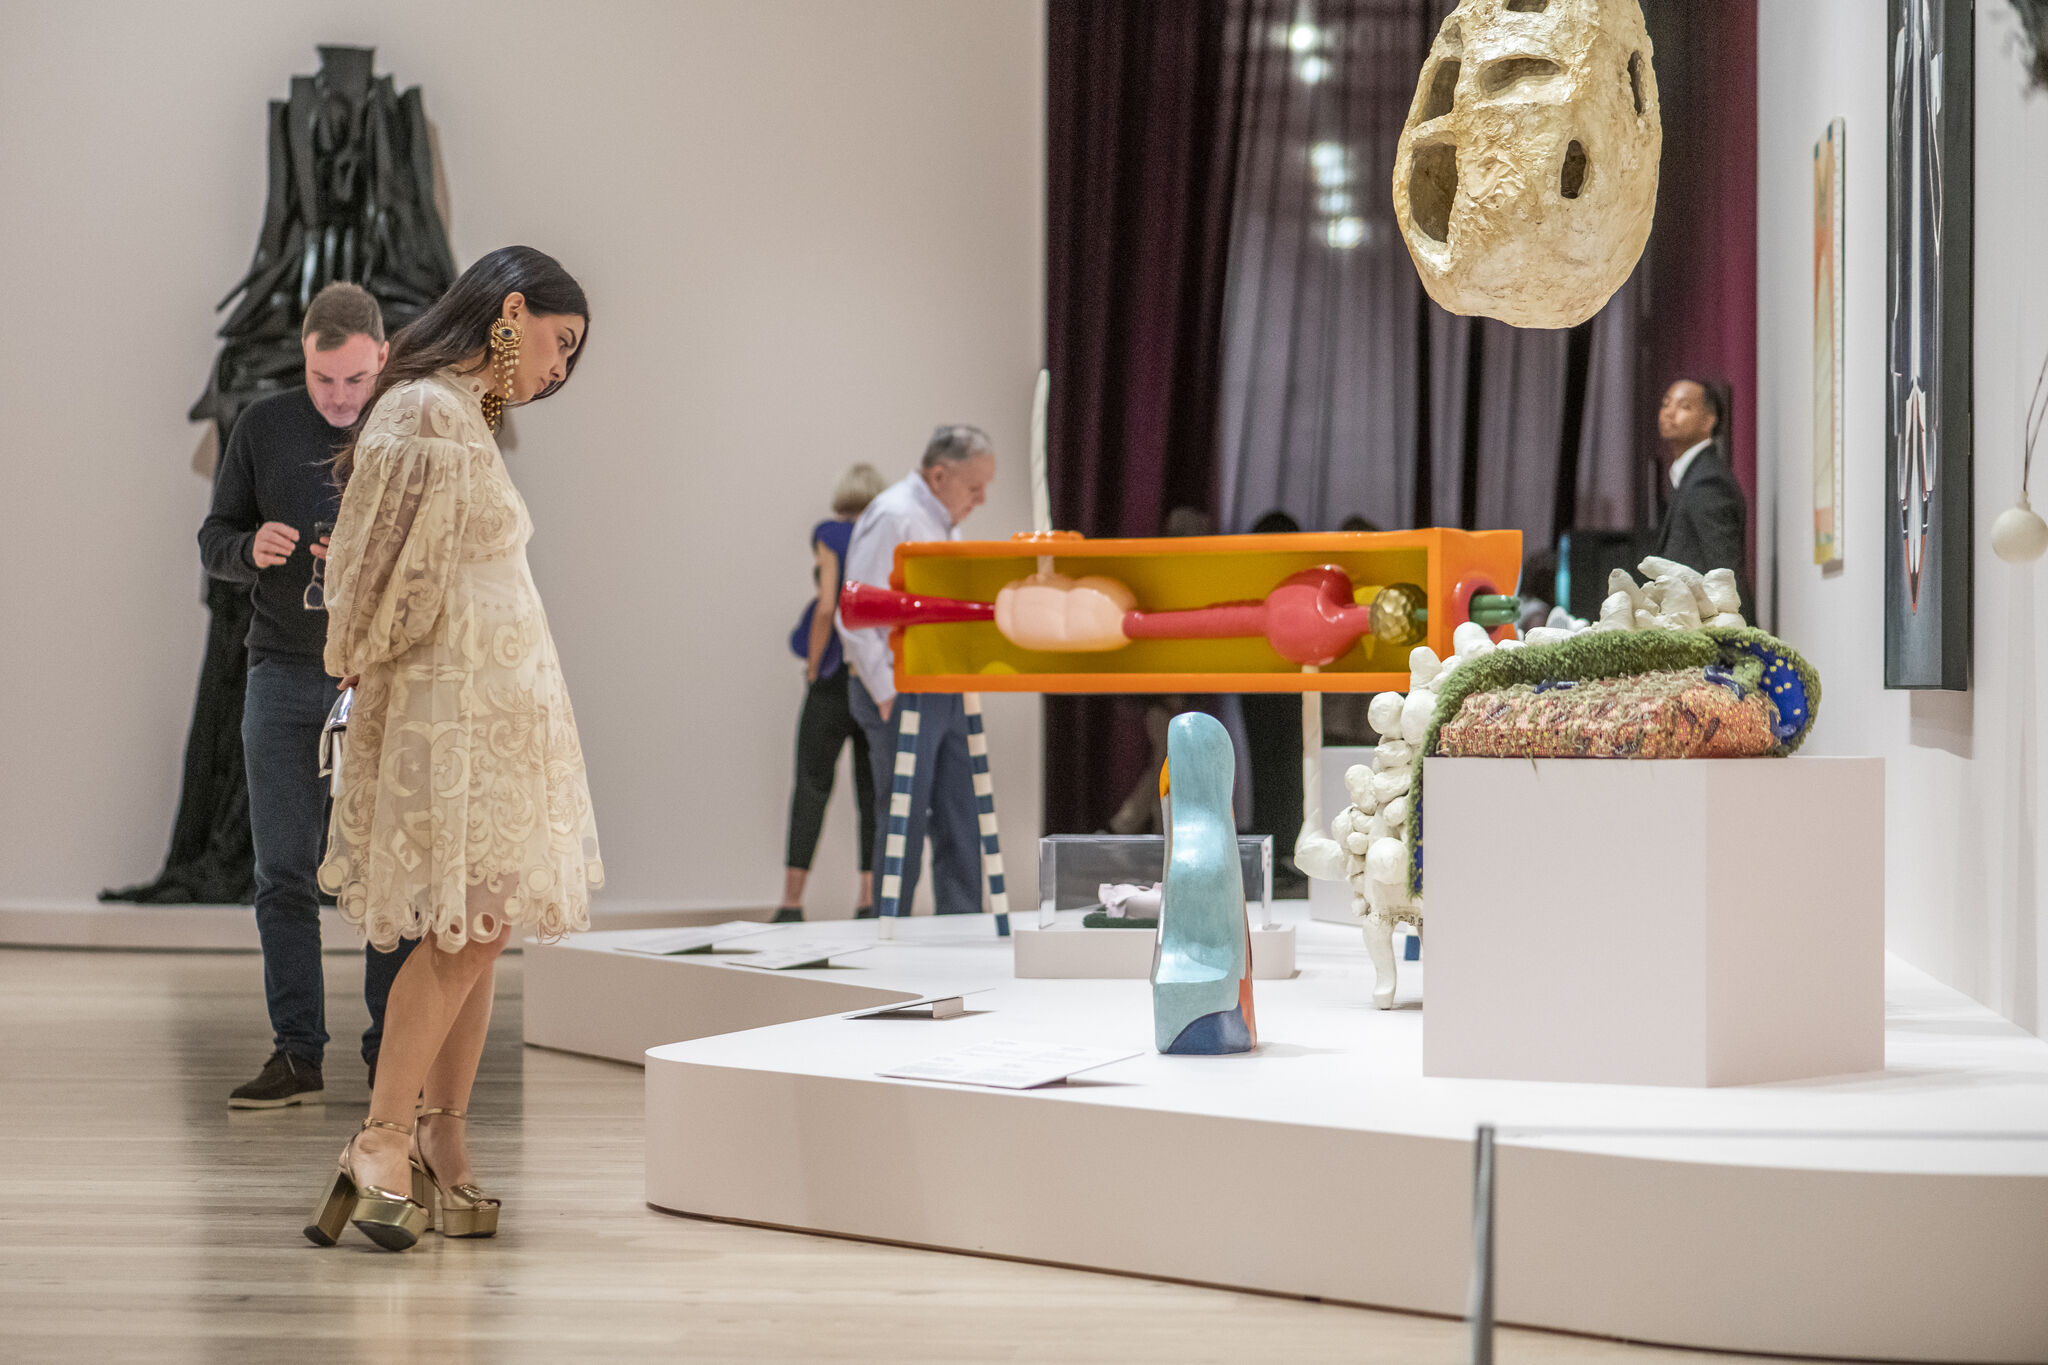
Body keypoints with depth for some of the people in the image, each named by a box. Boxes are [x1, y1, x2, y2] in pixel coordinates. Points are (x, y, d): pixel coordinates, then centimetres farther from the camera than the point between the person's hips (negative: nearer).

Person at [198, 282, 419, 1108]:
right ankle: (296, 1054, 5)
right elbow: (213, 539, 10)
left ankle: (392, 1056, 5)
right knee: (283, 872, 0)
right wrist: (250, 549, -13)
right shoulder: (264, 428, 7)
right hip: (283, 675, 2)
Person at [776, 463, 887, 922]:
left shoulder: (830, 536, -4)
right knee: (874, 787, 7)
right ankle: (871, 898, 1)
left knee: (812, 783, 0)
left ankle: (792, 900, -3)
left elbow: (826, 607, -13)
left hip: (837, 675, -3)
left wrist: (812, 669, -5)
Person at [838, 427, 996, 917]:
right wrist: (886, 695, -17)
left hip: (947, 692, 9)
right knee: (906, 821, -5)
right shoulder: (892, 518, -14)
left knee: (961, 820, 7)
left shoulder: (946, 523, 16)